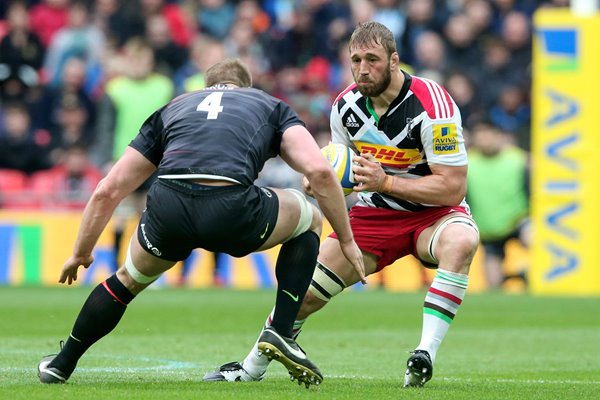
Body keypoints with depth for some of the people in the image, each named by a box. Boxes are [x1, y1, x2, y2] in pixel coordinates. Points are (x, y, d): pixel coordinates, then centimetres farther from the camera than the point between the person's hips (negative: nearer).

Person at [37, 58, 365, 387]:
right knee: (310, 219, 29)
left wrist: (80, 254, 43)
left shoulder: (171, 109, 35)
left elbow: (106, 191, 32)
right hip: (232, 209, -3)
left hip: (167, 208, 3)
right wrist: (347, 240, 19)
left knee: (129, 279, 35)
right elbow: (320, 172, 10)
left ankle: (61, 364, 41)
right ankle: (280, 333, 18)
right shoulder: (271, 106, 29)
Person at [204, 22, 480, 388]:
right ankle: (252, 367, 22)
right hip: (374, 214, 5)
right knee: (304, 291, -3)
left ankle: (425, 355, -39)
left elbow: (453, 188, -26)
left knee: (461, 241, -41)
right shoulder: (345, 105, -6)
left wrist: (385, 182, -31)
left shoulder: (432, 105, -24)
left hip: (433, 213, -5)